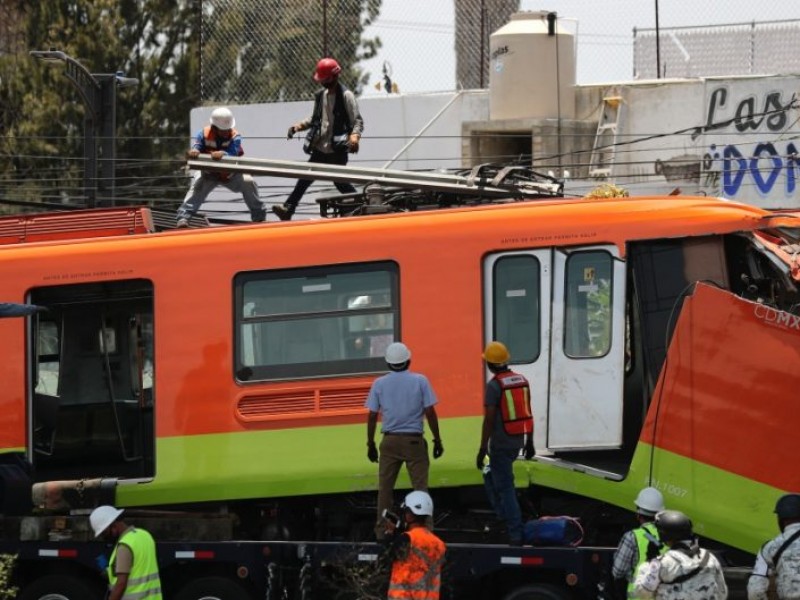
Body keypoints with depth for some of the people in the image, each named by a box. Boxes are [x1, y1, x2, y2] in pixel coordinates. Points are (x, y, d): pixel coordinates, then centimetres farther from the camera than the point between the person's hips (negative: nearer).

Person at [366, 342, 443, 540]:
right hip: (414, 441, -2)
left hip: (390, 441, 2)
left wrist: (371, 444, 10)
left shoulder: (379, 384, 2)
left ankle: (382, 531, 7)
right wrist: (437, 440, 3)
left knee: (385, 488, 7)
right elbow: (430, 412, -5)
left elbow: (372, 416, 2)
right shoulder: (420, 381, -3)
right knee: (420, 487, 0)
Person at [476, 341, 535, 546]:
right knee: (492, 475, 27)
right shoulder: (522, 381, 7)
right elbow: (528, 414, 13)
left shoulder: (494, 385, -15)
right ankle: (503, 516, 23)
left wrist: (483, 449, -14)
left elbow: (489, 419, -18)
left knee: (505, 486, -3)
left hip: (501, 443, -7)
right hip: (518, 441, 7)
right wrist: (529, 443, 21)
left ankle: (515, 534, -6)